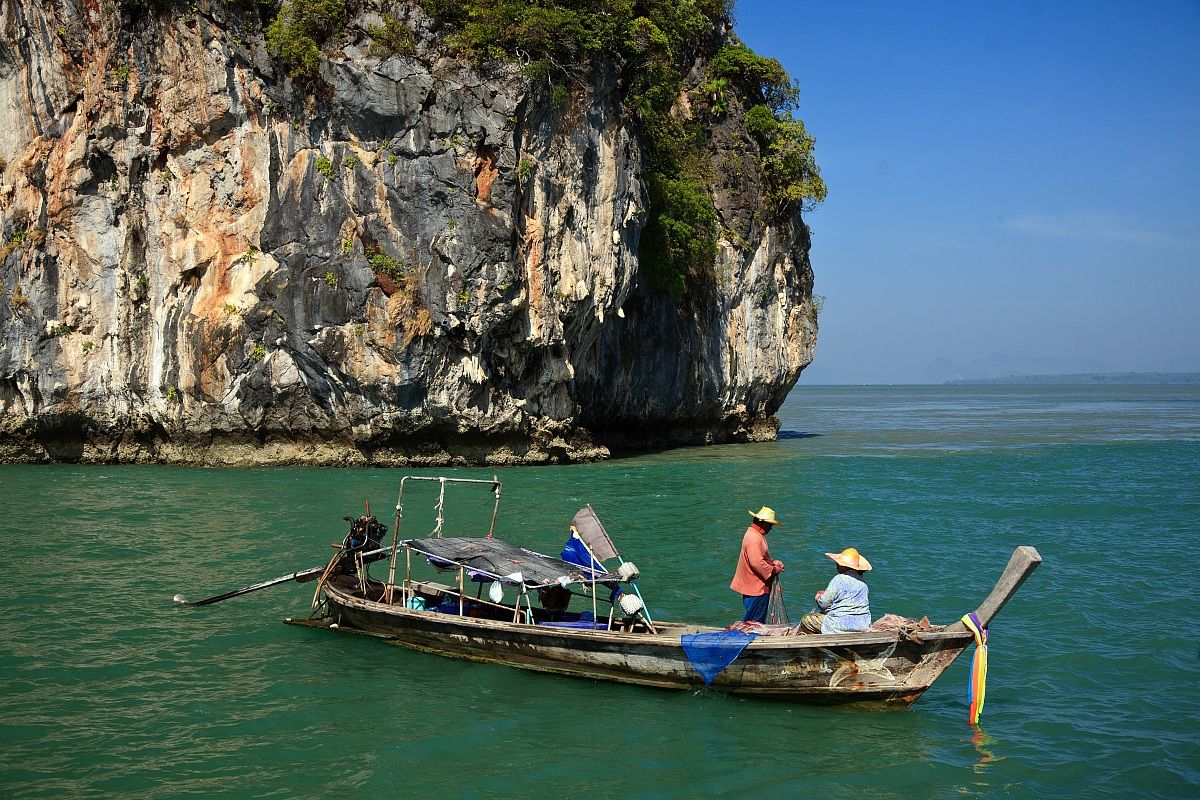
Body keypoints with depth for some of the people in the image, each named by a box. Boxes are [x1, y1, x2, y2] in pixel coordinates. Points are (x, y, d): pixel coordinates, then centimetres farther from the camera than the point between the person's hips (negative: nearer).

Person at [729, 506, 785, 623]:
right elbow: (757, 563, -29)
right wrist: (773, 570, -16)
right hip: (755, 588, -11)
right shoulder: (753, 538, -22)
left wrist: (773, 562, 6)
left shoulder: (757, 535, 13)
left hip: (759, 587, 11)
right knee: (752, 621, -2)